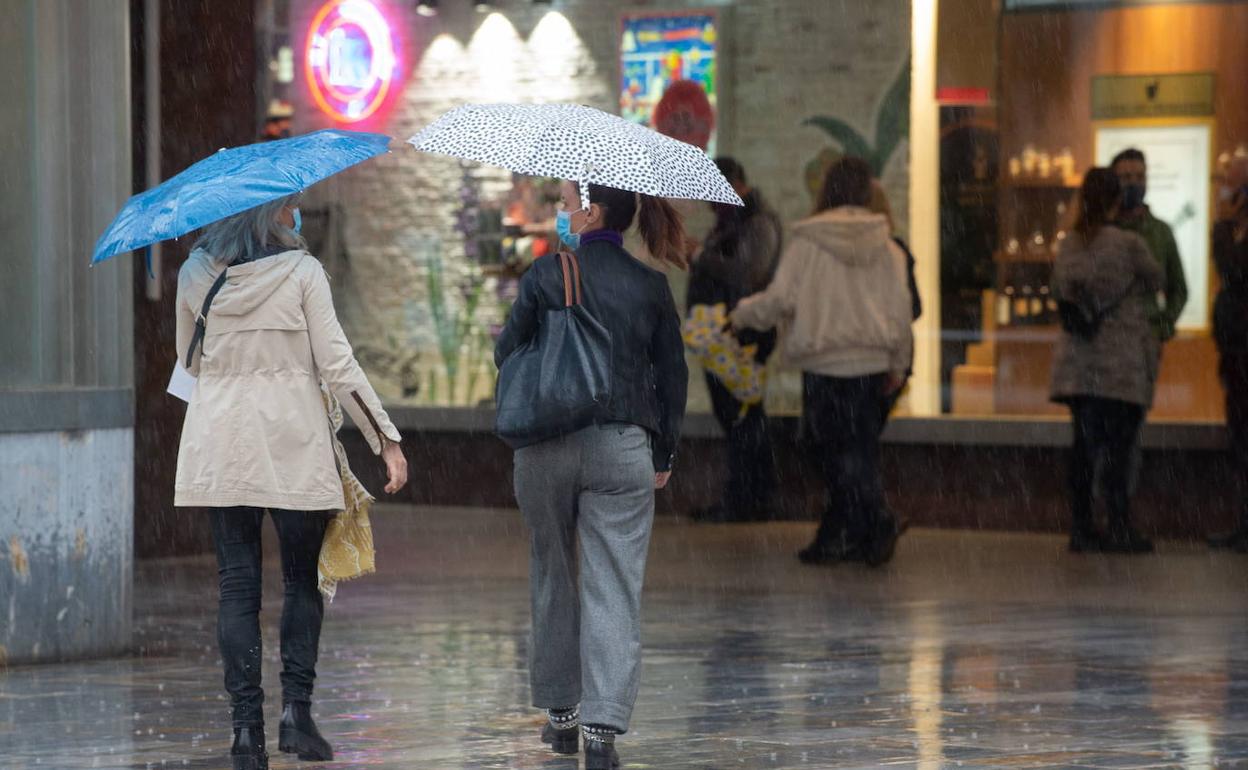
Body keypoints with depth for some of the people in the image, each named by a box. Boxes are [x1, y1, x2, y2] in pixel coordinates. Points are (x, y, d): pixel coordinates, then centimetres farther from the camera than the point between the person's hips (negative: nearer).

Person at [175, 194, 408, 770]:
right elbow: (337, 365, -8)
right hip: (292, 444, -2)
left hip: (218, 448, 2)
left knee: (237, 586, 4)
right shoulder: (301, 272, -6)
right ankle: (296, 708, -2)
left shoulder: (195, 275, 3)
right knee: (302, 580, 11)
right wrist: (386, 440, -3)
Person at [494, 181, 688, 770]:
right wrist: (664, 456, 15)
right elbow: (673, 377, 5)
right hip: (623, 449, 0)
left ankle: (560, 711, 24)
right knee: (614, 588, 0)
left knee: (553, 577, 17)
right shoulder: (650, 287, 1)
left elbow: (506, 354, 0)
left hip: (545, 449, 0)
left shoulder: (545, 275, -5)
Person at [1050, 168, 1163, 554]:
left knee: (1085, 444, 8)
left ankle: (1081, 528, 9)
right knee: (1117, 446, -3)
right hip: (1122, 361, -5)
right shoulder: (1129, 244, -10)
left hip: (1077, 363, 5)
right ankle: (1120, 529, -3)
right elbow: (1156, 281, 6)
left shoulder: (1067, 247, 6)